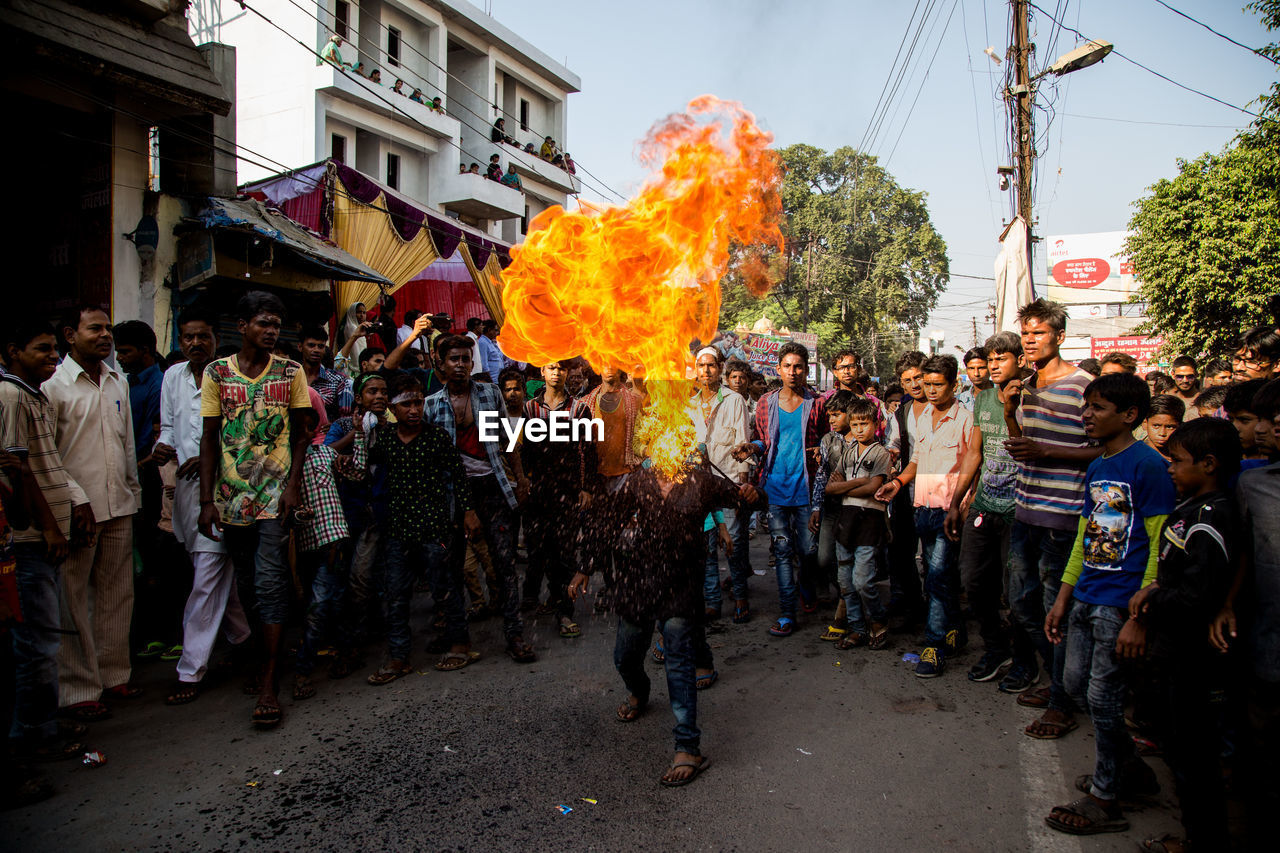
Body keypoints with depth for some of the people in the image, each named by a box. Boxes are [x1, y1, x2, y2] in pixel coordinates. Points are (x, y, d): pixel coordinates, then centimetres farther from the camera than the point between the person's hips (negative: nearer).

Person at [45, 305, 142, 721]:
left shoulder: (118, 382, 12)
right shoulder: (53, 384, -7)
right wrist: (77, 499, -13)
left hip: (119, 505, 6)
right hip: (78, 509, -6)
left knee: (117, 594, 12)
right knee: (72, 600, 2)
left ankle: (114, 674, 24)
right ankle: (79, 689, 12)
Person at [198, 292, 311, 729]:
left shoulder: (291, 372, 3)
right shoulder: (217, 372, 5)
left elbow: (300, 434, 5)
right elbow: (209, 439, 5)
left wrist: (293, 485, -7)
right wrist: (207, 500, 0)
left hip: (276, 493, -2)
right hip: (232, 495, 2)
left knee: (270, 583, -8)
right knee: (248, 586, 10)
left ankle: (268, 685, -4)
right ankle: (266, 654, 30)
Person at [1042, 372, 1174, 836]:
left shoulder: (1148, 465, -13)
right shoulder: (1095, 468, 11)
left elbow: (1159, 548, -15)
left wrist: (1139, 616, -18)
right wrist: (1063, 599, 16)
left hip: (1120, 603, -8)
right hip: (1085, 599, 8)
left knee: (1103, 699, 1)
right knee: (1076, 685, 15)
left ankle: (1104, 800, 18)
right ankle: (1131, 767, 36)